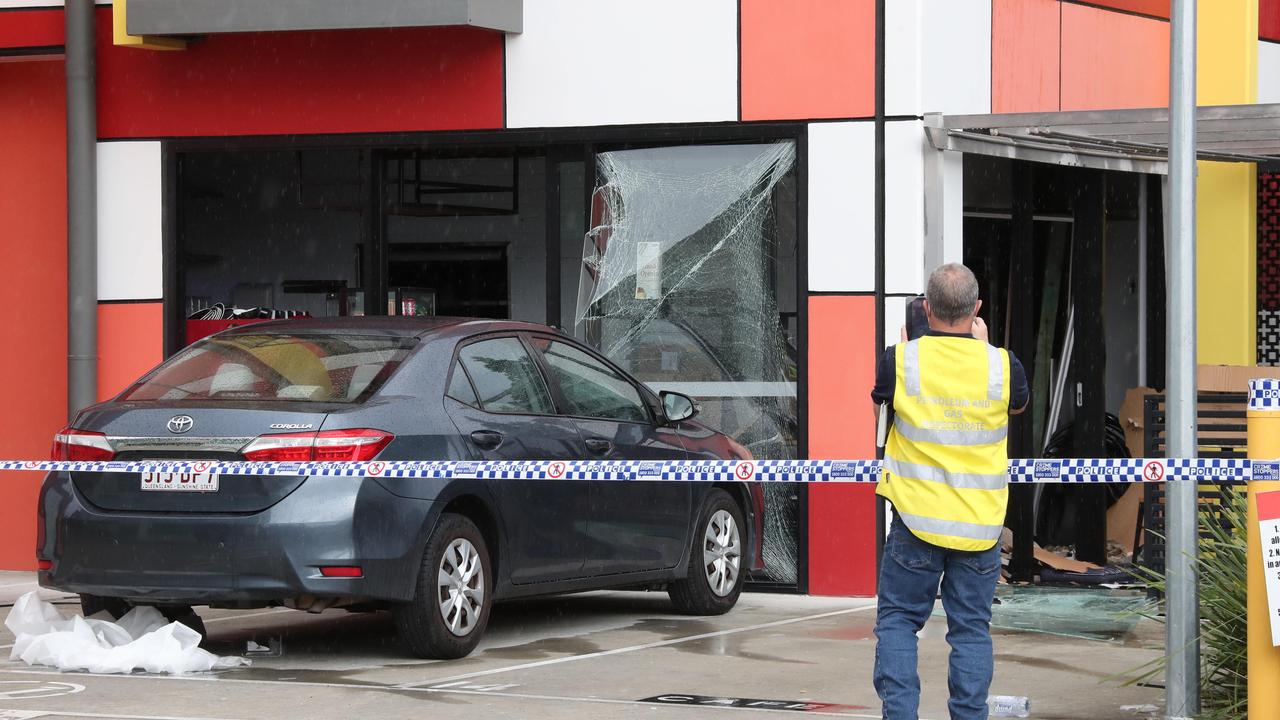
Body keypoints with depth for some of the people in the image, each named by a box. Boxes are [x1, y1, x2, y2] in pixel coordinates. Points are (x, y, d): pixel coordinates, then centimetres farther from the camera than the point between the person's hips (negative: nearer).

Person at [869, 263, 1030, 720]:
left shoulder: (900, 360, -8)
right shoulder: (1001, 366, -6)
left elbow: (878, 407, 13)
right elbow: (1019, 405, 18)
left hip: (917, 518, -1)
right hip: (980, 523, 1)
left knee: (897, 620, 9)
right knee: (971, 629, 7)